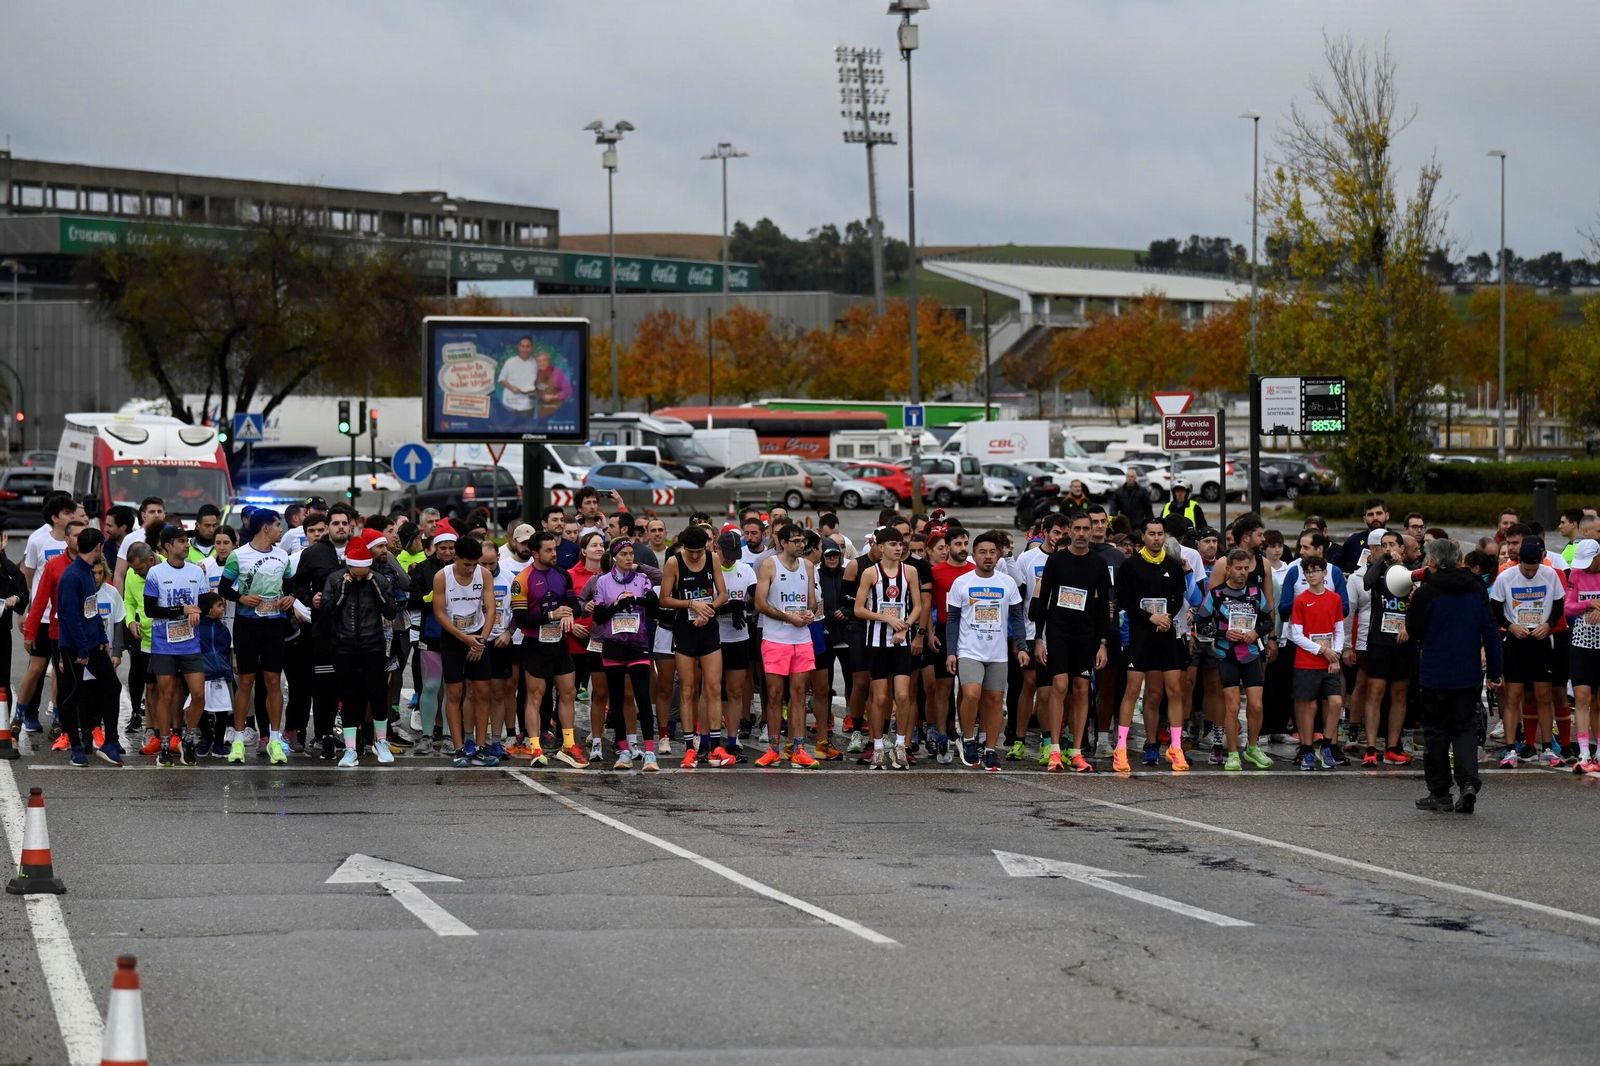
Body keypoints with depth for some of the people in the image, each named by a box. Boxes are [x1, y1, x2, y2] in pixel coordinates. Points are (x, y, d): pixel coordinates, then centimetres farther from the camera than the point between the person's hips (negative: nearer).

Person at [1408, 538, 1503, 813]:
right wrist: (1496, 670, 8)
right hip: (1469, 674, 3)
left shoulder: (1427, 592, -11)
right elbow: (1490, 631, 4)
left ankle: (1440, 793, 11)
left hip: (1435, 675, -3)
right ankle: (1469, 782, -13)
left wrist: (1411, 604, 13)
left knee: (1436, 731, 8)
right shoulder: (1476, 589, 3)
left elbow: (1414, 631, -3)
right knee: (1465, 729, 9)